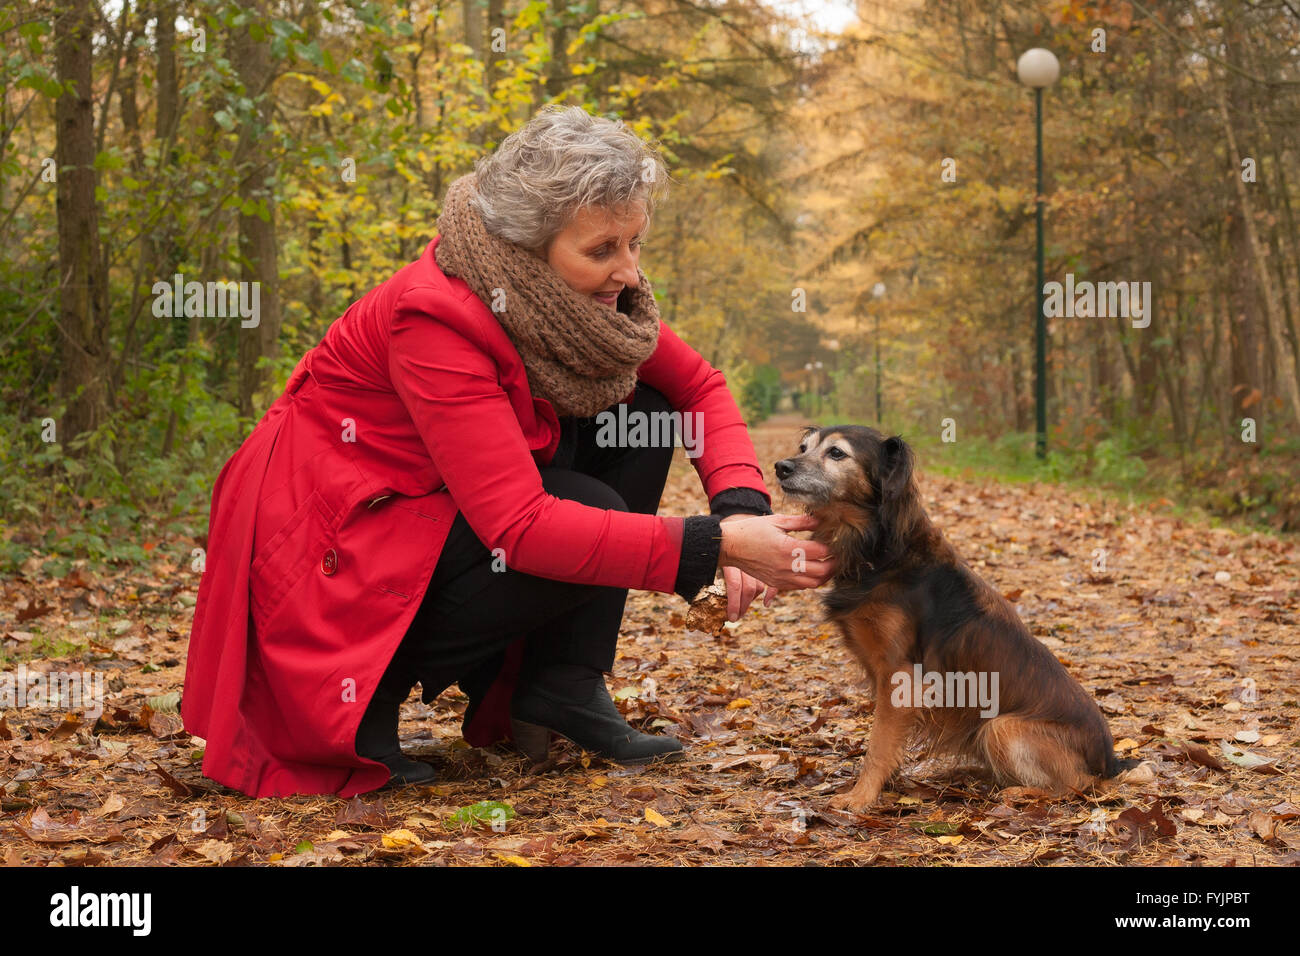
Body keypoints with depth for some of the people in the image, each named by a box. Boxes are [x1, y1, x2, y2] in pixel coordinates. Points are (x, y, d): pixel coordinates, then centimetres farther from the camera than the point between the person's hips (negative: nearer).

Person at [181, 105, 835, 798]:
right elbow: (521, 527, -35)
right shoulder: (435, 317, -30)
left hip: (442, 510, 8)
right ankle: (376, 687, -8)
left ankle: (562, 689, -5)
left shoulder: (575, 290, -7)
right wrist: (716, 545, -37)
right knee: (591, 518, -25)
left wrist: (741, 510, -18)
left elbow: (697, 385, 2)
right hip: (335, 549, -8)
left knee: (640, 417, -6)